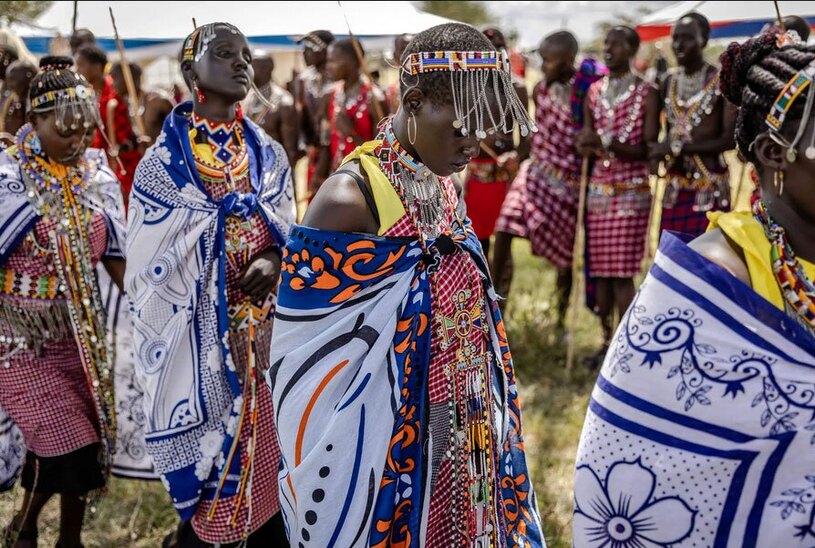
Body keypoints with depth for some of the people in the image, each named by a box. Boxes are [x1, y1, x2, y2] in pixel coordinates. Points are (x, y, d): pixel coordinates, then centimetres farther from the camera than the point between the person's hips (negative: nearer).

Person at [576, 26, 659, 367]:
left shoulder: (646, 93, -3)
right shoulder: (594, 91, 11)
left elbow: (647, 150, -9)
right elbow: (585, 146, 12)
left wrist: (608, 142, -22)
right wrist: (586, 144, -12)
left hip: (631, 191, -5)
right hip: (598, 188, 5)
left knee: (622, 270, -8)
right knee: (598, 267, 5)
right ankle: (607, 340, 15)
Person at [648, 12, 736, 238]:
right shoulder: (668, 83, 12)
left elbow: (730, 139, -13)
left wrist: (678, 148, -14)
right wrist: (659, 152, -4)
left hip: (710, 188, -5)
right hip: (674, 189, 6)